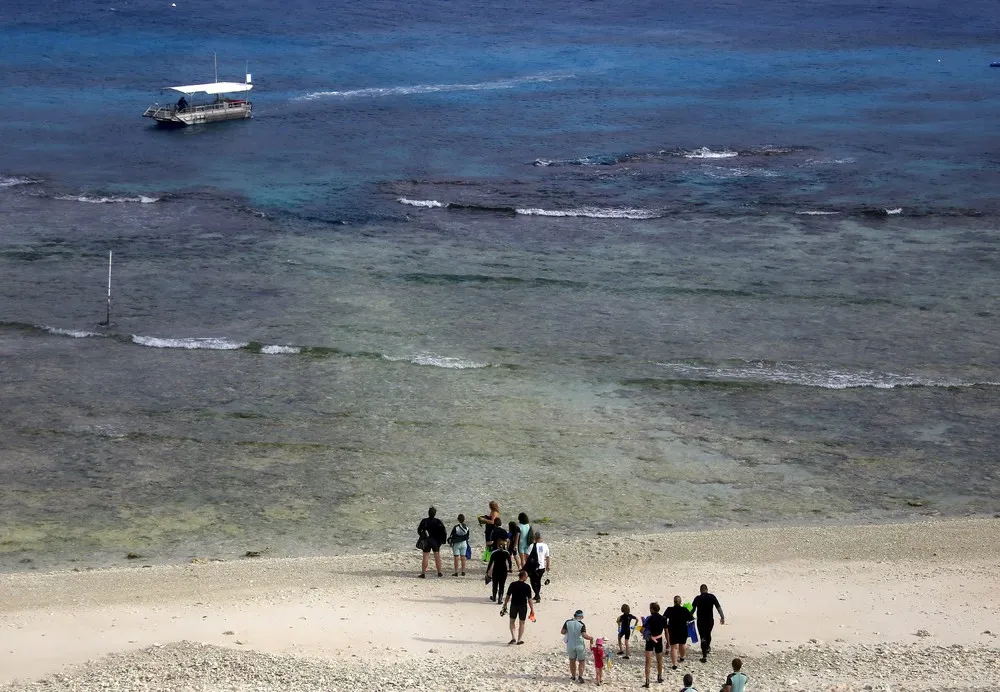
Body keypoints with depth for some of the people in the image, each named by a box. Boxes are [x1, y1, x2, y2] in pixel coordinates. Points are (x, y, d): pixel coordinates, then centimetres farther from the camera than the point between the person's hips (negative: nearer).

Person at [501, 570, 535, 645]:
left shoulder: (512, 585, -5)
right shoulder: (527, 587, -12)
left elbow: (508, 597, -1)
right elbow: (529, 599, -12)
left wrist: (504, 606, 10)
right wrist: (532, 610, -5)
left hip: (514, 605, 2)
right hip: (523, 606, -2)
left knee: (512, 621, 17)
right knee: (522, 623, 13)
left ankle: (513, 638, 3)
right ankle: (519, 639, 16)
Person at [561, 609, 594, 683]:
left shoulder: (568, 622, -8)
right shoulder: (582, 625, -16)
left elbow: (562, 631, -3)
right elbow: (584, 635, -25)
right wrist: (591, 638, -7)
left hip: (570, 645, 3)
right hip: (580, 646, -3)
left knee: (572, 661, 22)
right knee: (581, 661, 14)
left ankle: (573, 676, 33)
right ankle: (580, 676, -2)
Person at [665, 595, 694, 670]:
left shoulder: (669, 610, -12)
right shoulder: (685, 610, -9)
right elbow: (691, 619, 1)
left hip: (673, 631, -2)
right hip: (683, 630, 2)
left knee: (674, 647, -1)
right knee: (682, 644, 26)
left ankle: (674, 664, -10)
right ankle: (681, 657, 50)